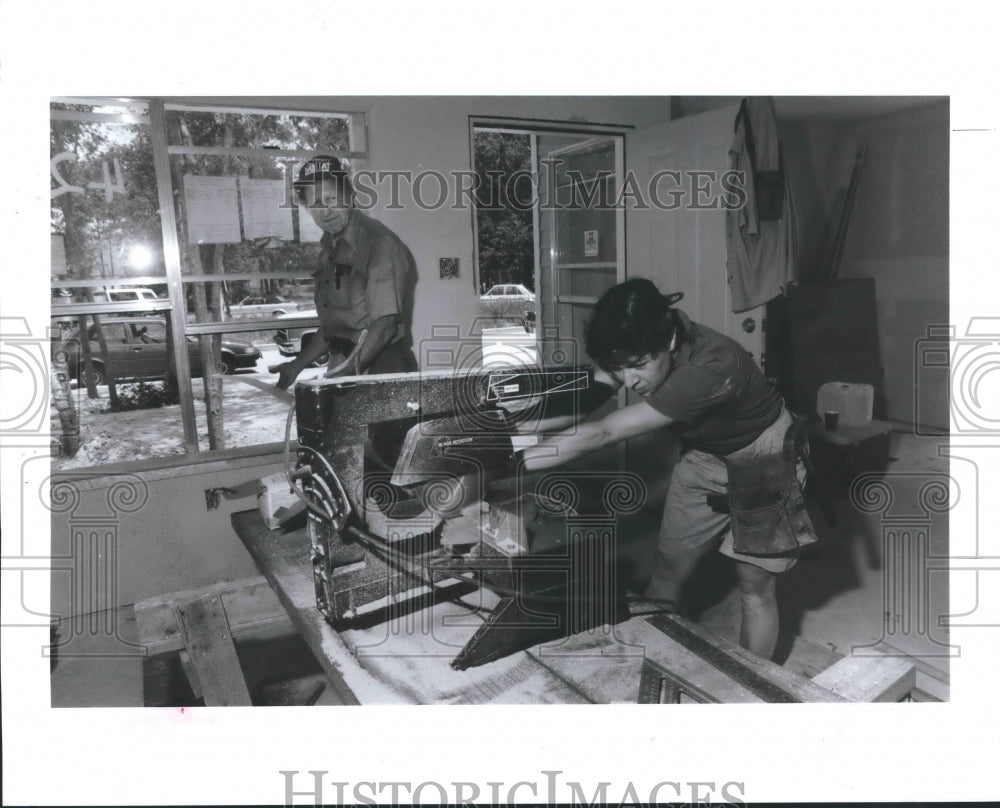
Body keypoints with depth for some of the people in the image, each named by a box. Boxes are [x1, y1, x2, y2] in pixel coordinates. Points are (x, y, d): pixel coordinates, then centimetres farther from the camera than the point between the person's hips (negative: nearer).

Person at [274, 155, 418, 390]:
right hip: (342, 368, 7)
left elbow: (386, 323, -19)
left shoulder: (379, 242, -11)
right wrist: (298, 365, 14)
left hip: (382, 367, -7)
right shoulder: (329, 248, 14)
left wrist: (344, 372, -24)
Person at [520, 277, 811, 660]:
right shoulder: (642, 350, -21)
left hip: (764, 462, -5)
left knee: (754, 586, -1)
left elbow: (603, 433, -44)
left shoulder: (710, 367, -41)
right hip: (705, 457, 6)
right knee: (667, 569, 7)